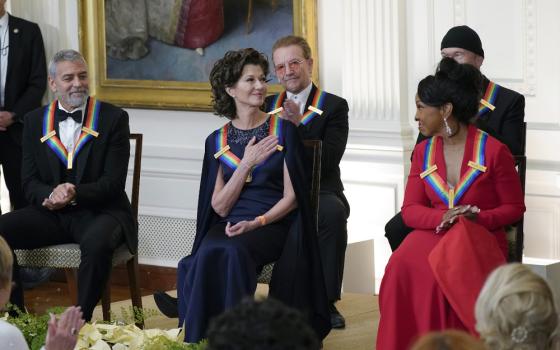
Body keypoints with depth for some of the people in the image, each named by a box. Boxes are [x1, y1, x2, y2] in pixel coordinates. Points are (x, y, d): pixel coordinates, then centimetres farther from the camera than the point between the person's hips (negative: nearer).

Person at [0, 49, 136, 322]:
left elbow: (113, 182, -6)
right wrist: (49, 196, -18)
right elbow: (29, 182, 6)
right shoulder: (35, 121, 10)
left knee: (97, 243, -38)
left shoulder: (113, 118, 0)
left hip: (98, 211, -3)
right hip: (50, 214, 4)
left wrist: (74, 194, -24)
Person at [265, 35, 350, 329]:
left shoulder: (334, 106, 5)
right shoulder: (267, 106, 17)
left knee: (333, 211, -37)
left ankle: (326, 301, -26)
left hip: (318, 191, -2)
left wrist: (298, 124, -20)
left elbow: (329, 159, -10)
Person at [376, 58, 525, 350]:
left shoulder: (494, 150, -4)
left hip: (480, 239, -4)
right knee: (402, 268, -28)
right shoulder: (423, 152, 11)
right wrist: (444, 219, -15)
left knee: (447, 273, -34)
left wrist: (477, 219, -16)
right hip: (433, 235, 4)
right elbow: (410, 210, 6)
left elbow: (514, 208, 2)